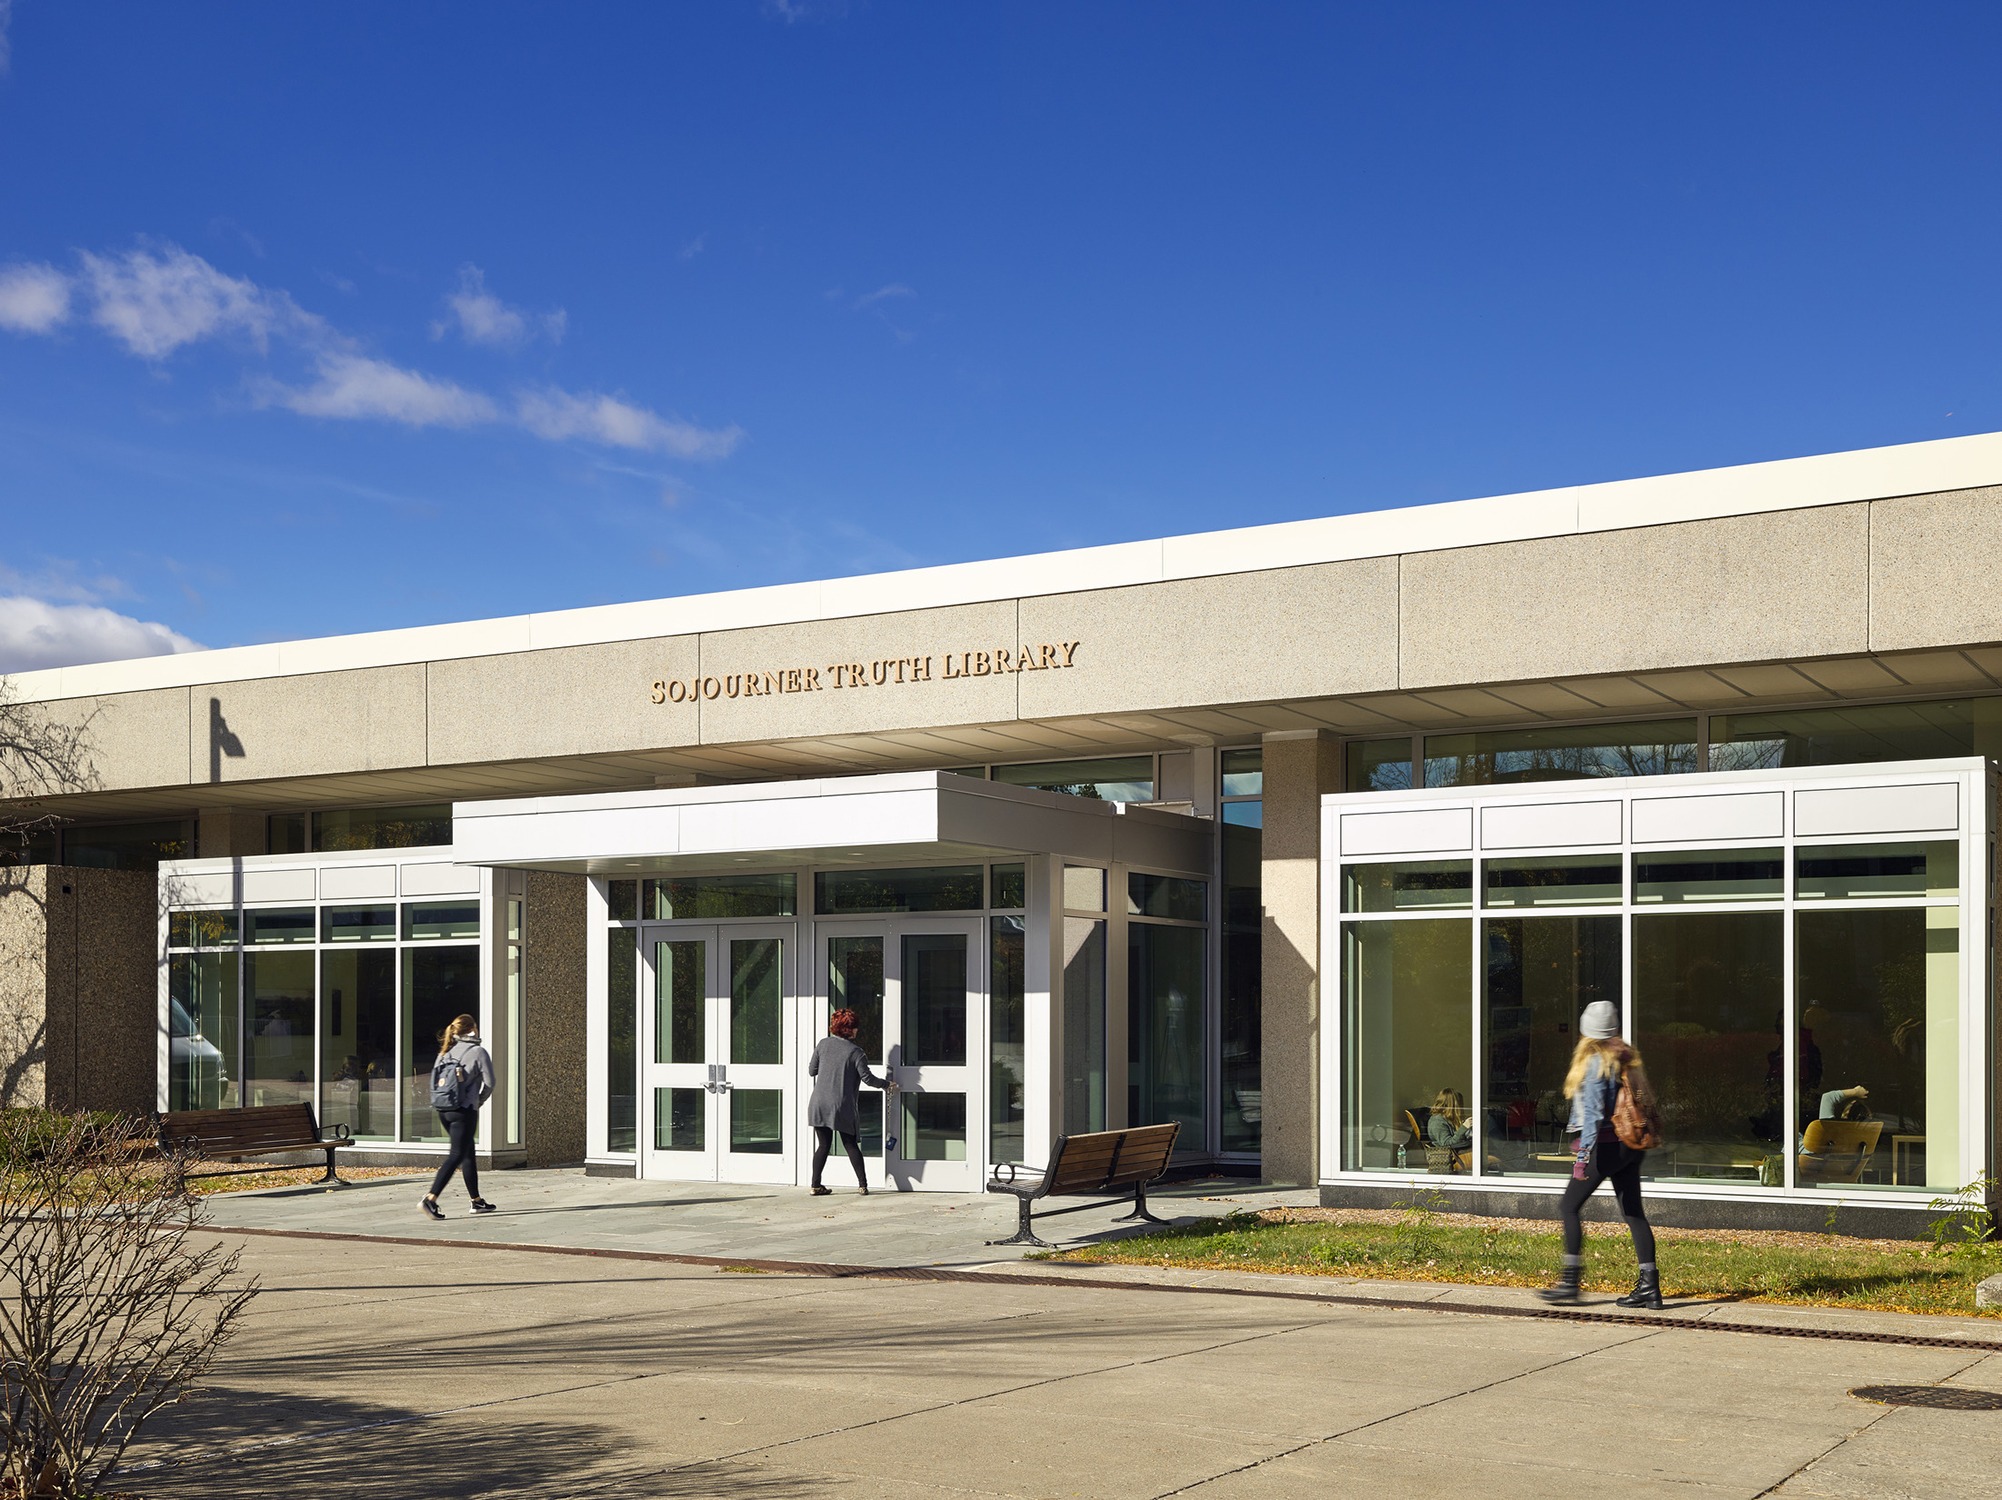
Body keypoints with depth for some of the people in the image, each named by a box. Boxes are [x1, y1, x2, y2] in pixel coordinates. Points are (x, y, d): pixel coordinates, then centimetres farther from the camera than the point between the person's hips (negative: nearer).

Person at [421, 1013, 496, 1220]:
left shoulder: (446, 1052, 12)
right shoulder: (477, 1052, -5)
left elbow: (434, 1080, 11)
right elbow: (489, 1082, -6)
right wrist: (480, 1100, 12)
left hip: (443, 1110, 7)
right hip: (464, 1111, -7)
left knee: (468, 1154, 17)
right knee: (457, 1155, -7)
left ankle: (477, 1201, 24)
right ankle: (431, 1198, -20)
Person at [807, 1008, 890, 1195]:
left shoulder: (824, 1044, 4)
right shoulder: (855, 1052, -6)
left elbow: (811, 1071, 9)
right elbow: (867, 1078, -5)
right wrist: (886, 1084, 12)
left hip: (819, 1104, 3)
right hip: (842, 1107, -3)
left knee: (823, 1145, 10)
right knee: (851, 1145, 8)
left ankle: (816, 1185, 5)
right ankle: (863, 1185, 6)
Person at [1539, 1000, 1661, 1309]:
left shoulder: (1595, 1062, -12)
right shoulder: (1626, 1058, 11)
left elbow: (1593, 1112, -17)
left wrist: (1584, 1153, -18)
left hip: (1605, 1145, -8)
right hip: (1630, 1146, 8)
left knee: (1569, 1207, 2)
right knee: (1633, 1212, 8)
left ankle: (1570, 1280, 1)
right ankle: (1649, 1285, 5)